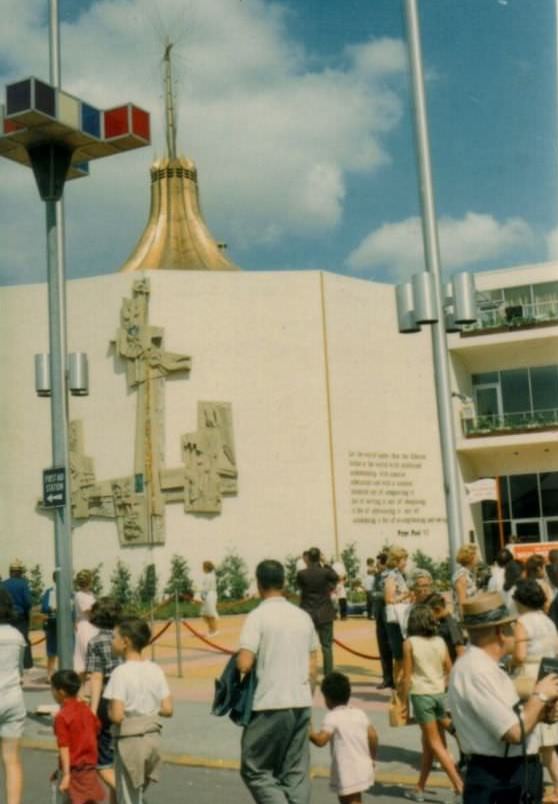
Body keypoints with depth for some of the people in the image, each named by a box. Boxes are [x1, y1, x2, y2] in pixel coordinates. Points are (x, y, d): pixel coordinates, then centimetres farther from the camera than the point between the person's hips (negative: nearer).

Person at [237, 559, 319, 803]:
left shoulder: (258, 616, -10)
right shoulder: (303, 616, 9)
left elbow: (244, 664, -17)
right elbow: (312, 668, 11)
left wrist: (236, 658, 5)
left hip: (270, 705, -6)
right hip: (301, 703, 6)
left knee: (254, 770, 8)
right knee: (296, 773, 12)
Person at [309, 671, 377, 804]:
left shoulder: (332, 717, -12)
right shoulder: (359, 713, 8)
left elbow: (320, 740, -22)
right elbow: (373, 736, 7)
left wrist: (308, 732, -5)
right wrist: (372, 758, 20)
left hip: (347, 771, -8)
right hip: (364, 768, 8)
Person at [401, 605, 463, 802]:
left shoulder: (410, 643, -7)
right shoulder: (440, 641, 5)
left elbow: (407, 677, -7)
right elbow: (450, 672, 8)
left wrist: (403, 701, 0)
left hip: (421, 694, -4)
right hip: (440, 693, 5)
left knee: (435, 744, 3)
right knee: (428, 742, 15)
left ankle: (458, 784, -7)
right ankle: (420, 787, 23)